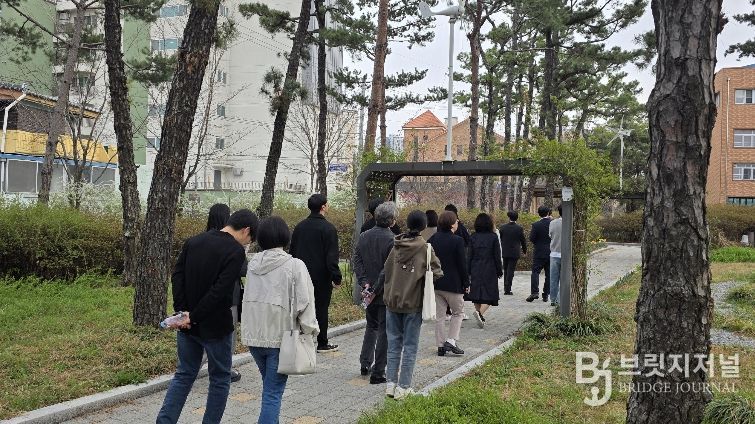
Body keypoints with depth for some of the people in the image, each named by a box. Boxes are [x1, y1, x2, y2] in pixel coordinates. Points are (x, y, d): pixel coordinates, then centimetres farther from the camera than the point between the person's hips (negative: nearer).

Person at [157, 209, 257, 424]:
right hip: (215, 326, -6)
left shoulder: (193, 241, 6)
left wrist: (182, 310, -6)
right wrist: (194, 317, -16)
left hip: (188, 325, 6)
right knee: (220, 379, 12)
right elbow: (220, 290, -22)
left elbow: (177, 275, 1)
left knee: (184, 374, 16)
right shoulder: (235, 251, -15)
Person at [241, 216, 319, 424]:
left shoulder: (253, 263, 2)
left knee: (270, 385, 24)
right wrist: (309, 331, -3)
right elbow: (304, 303, -13)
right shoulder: (295, 265, -13)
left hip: (253, 335, 5)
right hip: (279, 337, -5)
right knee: (273, 392, -1)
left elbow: (248, 297, 7)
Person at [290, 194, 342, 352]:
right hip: (321, 277, -5)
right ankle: (322, 344, 11)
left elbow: (292, 252, 12)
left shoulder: (299, 227, 7)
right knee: (321, 309, 4)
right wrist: (336, 278, -13)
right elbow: (332, 256, -17)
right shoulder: (328, 228, -13)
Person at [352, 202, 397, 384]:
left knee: (371, 326, 24)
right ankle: (377, 372, 6)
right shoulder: (392, 240, -17)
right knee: (384, 331, 3)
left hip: (369, 292, 6)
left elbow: (357, 261, 1)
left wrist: (364, 282, -4)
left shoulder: (364, 236, 2)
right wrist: (377, 288, -12)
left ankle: (365, 364, 27)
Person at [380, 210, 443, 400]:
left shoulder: (396, 246, -1)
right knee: (410, 346, 6)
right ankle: (403, 387, 8)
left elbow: (385, 271, 1)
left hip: (392, 301, 3)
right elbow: (437, 273, -12)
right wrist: (424, 280, 7)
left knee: (394, 344, 14)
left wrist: (376, 289, 14)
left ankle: (391, 384, 15)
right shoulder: (425, 247, -11)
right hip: (413, 303, -3)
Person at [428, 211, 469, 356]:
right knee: (458, 312, 12)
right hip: (452, 284, -5)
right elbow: (462, 264, -11)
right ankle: (451, 341, 1)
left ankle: (441, 345, 13)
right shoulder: (457, 241, -13)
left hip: (435, 284, 5)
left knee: (439, 314, 10)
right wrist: (466, 284, -1)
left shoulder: (432, 240, 3)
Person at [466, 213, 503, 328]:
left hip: (476, 270, 3)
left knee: (477, 293, 12)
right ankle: (480, 312, -22)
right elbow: (497, 256, -4)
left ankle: (480, 316, 17)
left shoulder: (473, 237, 1)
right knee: (489, 293, 1)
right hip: (489, 270, -3)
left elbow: (469, 256, 2)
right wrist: (499, 271, 5)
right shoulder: (493, 237, -6)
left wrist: (468, 272, 8)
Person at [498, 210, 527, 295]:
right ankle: (507, 289, -3)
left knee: (506, 270, 17)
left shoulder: (503, 227, -4)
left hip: (505, 252, 2)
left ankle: (505, 287, 25)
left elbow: (500, 240, 5)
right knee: (511, 270, 0)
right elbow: (523, 241, -1)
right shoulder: (519, 228, -9)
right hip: (514, 252, -2)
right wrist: (524, 250, 14)